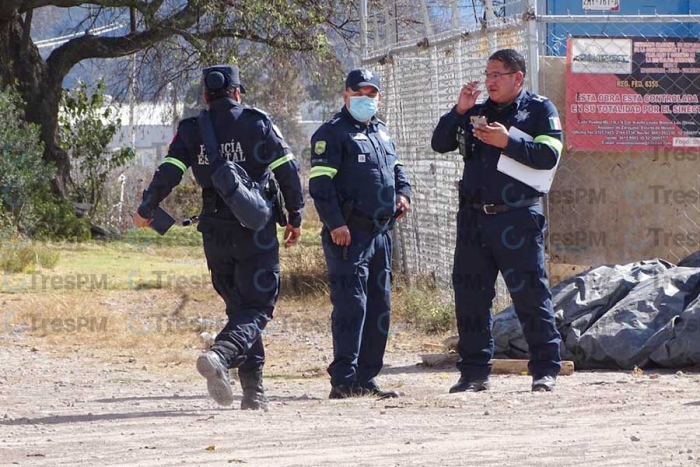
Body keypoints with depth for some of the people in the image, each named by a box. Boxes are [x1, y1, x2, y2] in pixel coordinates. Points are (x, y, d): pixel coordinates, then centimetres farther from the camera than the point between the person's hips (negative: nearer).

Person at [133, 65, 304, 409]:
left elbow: (167, 174, -1)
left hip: (214, 233, 3)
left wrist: (145, 212, 14)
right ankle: (220, 355, -31)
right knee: (256, 308, -3)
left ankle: (253, 390, 11)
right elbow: (288, 171, -3)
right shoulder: (258, 124, -1)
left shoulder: (191, 131, 4)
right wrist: (295, 217, 7)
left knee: (239, 306, 15)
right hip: (256, 234, -3)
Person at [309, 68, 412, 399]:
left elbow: (396, 168, 33)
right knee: (351, 305, -13)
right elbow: (320, 182, -12)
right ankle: (343, 380, -14)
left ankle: (366, 379, 17)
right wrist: (334, 223, -21)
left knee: (379, 306, 10)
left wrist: (403, 193, 11)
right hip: (347, 233, -8)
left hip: (381, 233, 8)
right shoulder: (332, 133, -5)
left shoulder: (381, 133, 20)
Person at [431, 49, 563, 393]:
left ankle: (545, 369, 3)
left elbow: (549, 156, -12)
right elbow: (440, 144, 8)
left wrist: (508, 141, -19)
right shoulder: (476, 113, 16)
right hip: (473, 219, 5)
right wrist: (459, 111, -4)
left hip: (518, 221, -5)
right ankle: (474, 371, 12)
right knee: (470, 296, 5)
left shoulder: (540, 110, 2)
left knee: (531, 295, -4)